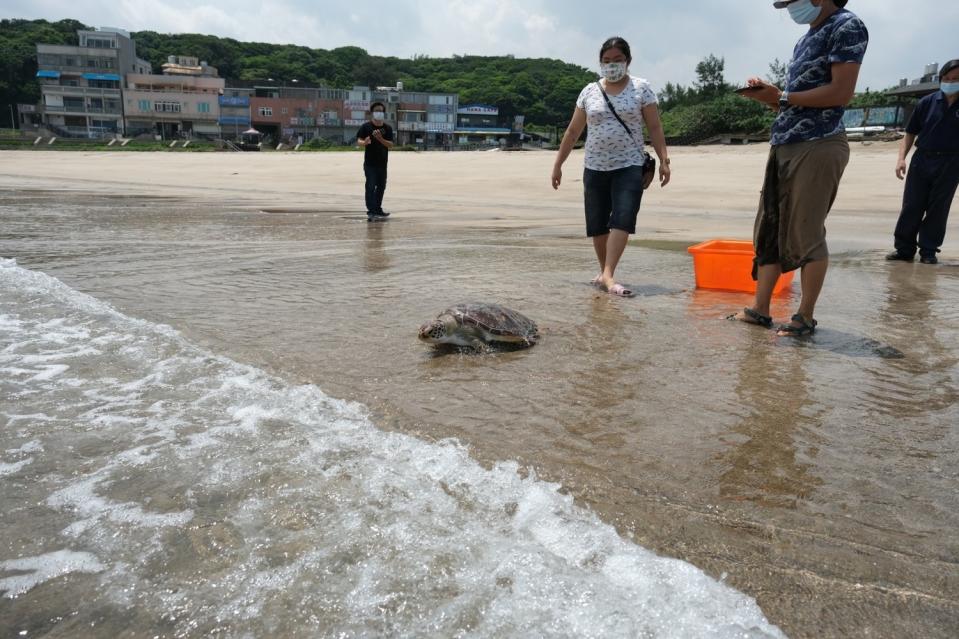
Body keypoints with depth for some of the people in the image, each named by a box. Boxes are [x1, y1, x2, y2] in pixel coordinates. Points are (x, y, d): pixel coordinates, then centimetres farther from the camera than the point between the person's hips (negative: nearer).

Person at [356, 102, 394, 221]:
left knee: (381, 186, 13)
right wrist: (364, 142, -34)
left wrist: (380, 139, -22)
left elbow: (390, 145, -5)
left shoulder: (388, 128, 3)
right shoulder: (366, 126, -4)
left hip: (382, 163, 5)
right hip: (370, 163, -4)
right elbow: (358, 141, -11)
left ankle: (377, 210, 27)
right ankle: (371, 211, -15)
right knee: (371, 186, -11)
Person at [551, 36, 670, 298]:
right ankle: (604, 272, 20)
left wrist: (664, 160, -9)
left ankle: (607, 276, -21)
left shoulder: (641, 88, 4)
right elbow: (573, 131, 12)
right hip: (595, 168, 3)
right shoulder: (589, 91, 9)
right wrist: (558, 164, 11)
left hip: (629, 166, -3)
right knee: (597, 224, 4)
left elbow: (655, 128, 2)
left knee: (622, 220, -18)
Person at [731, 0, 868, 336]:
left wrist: (781, 97, -11)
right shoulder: (807, 38, 21)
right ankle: (760, 309, 12)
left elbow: (841, 93, -15)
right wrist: (768, 94, 5)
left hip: (817, 147, -9)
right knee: (769, 231, 7)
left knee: (806, 235, -5)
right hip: (784, 145, 9)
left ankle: (806, 317, 5)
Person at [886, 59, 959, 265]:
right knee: (911, 207, 0)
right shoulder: (928, 103, 3)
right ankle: (904, 249, 8)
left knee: (938, 209, 3)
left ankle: (928, 251, 11)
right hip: (922, 159, 1)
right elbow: (910, 133, 8)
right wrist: (901, 158, -5)